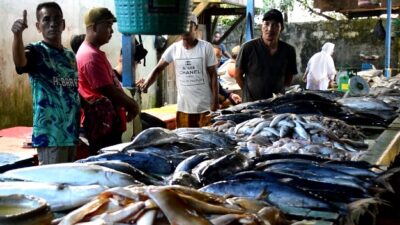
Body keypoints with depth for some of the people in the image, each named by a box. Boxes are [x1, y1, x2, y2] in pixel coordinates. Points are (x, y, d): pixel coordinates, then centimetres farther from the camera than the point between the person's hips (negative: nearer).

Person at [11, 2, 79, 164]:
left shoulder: (70, 56, 14)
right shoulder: (36, 51, -7)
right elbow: (20, 62, -31)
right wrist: (17, 35, -50)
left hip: (72, 133, 7)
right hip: (50, 135, -7)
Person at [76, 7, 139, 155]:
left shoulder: (94, 52, 15)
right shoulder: (91, 56, -18)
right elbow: (109, 91, -20)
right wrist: (132, 105, -6)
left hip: (109, 123, 10)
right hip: (103, 125, -10)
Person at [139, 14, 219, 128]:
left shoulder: (206, 47, -7)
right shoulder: (174, 48, 0)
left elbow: (213, 75, -4)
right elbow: (158, 69, 2)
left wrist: (216, 102, -8)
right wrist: (146, 84, -16)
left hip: (204, 107, -3)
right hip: (183, 107, 3)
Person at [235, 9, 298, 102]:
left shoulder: (289, 50, 0)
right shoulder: (248, 48, -9)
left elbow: (288, 78, 12)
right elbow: (238, 75, -1)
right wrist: (249, 93, -3)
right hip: (251, 103, -2)